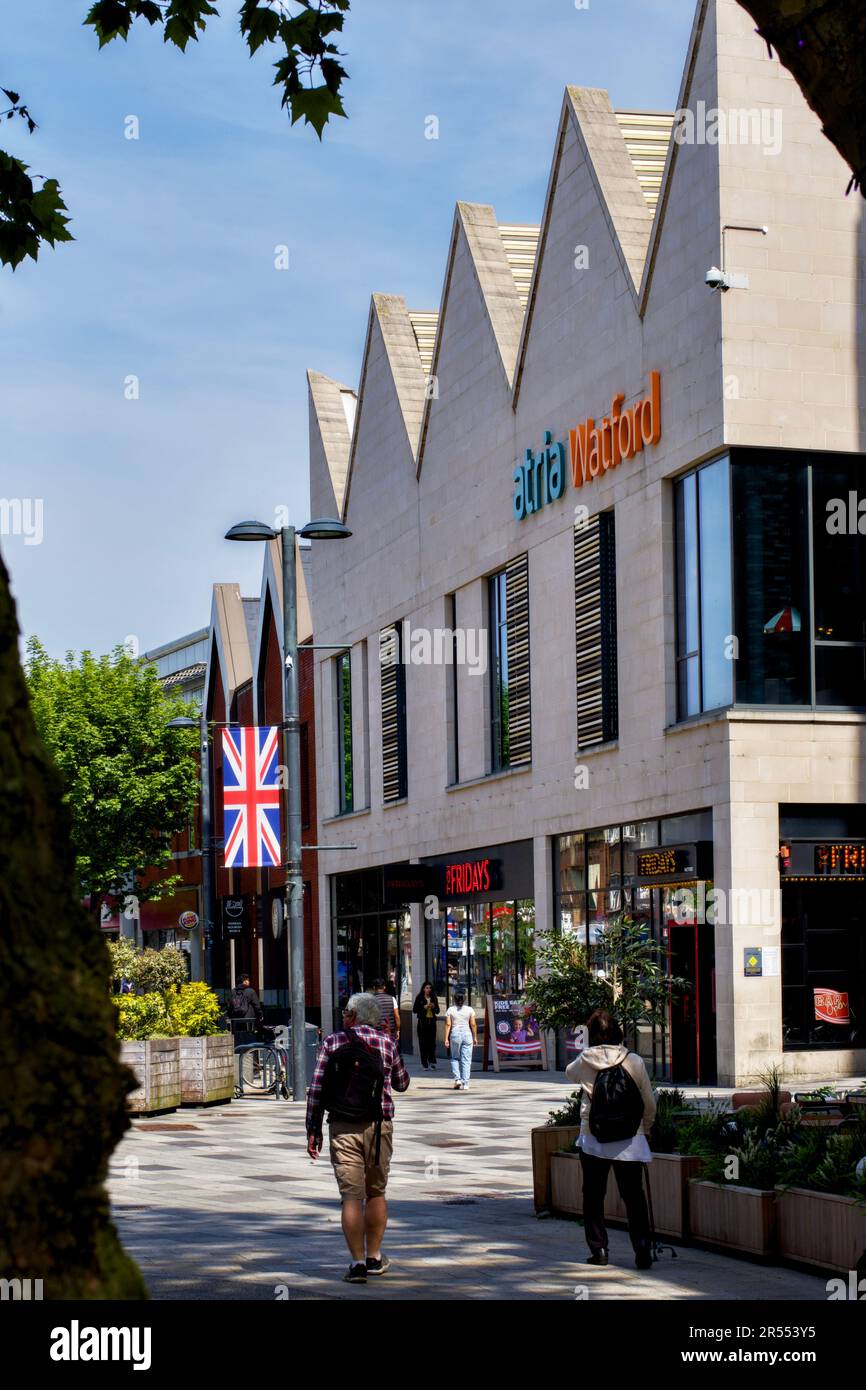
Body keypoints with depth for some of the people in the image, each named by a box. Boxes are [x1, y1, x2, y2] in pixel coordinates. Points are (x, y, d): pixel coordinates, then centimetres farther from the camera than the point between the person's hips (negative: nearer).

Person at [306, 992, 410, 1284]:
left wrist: (313, 1129, 3)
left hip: (342, 1128, -1)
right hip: (377, 1126, 1)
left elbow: (316, 1089, -2)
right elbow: (401, 1084, 16)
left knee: (351, 1196, -2)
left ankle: (358, 1262, -6)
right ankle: (374, 1257, 20)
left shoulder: (333, 1042, 1)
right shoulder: (386, 1043, 3)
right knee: (376, 1193, 15)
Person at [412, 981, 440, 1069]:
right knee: (423, 1043, -3)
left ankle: (432, 1061, 4)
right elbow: (414, 1010, -2)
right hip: (422, 1022, -3)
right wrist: (424, 1007, -13)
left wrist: (434, 1007, -7)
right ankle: (424, 1063, 0)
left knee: (432, 1042, -1)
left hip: (432, 1022, 3)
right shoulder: (419, 998, 2)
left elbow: (437, 1011, 14)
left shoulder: (433, 998, 11)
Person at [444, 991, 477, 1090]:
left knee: (455, 1058, 15)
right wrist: (475, 1038, 7)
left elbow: (448, 1024, -4)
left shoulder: (450, 1010, 0)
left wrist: (446, 1039, -4)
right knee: (466, 1060, 3)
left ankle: (457, 1079, 0)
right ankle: (465, 1083, -1)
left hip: (455, 1035, 0)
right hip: (467, 1034, 0)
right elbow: (473, 1025, -1)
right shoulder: (469, 1010, 1)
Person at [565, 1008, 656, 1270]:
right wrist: (646, 1128, 18)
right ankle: (642, 1250, -3)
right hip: (630, 1141, 0)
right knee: (633, 1196, 5)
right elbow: (649, 1103, 2)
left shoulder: (585, 1062, -5)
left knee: (593, 1196, 12)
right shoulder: (634, 1062, -6)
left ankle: (598, 1249, 11)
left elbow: (569, 1073, 19)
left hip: (593, 1140, 0)